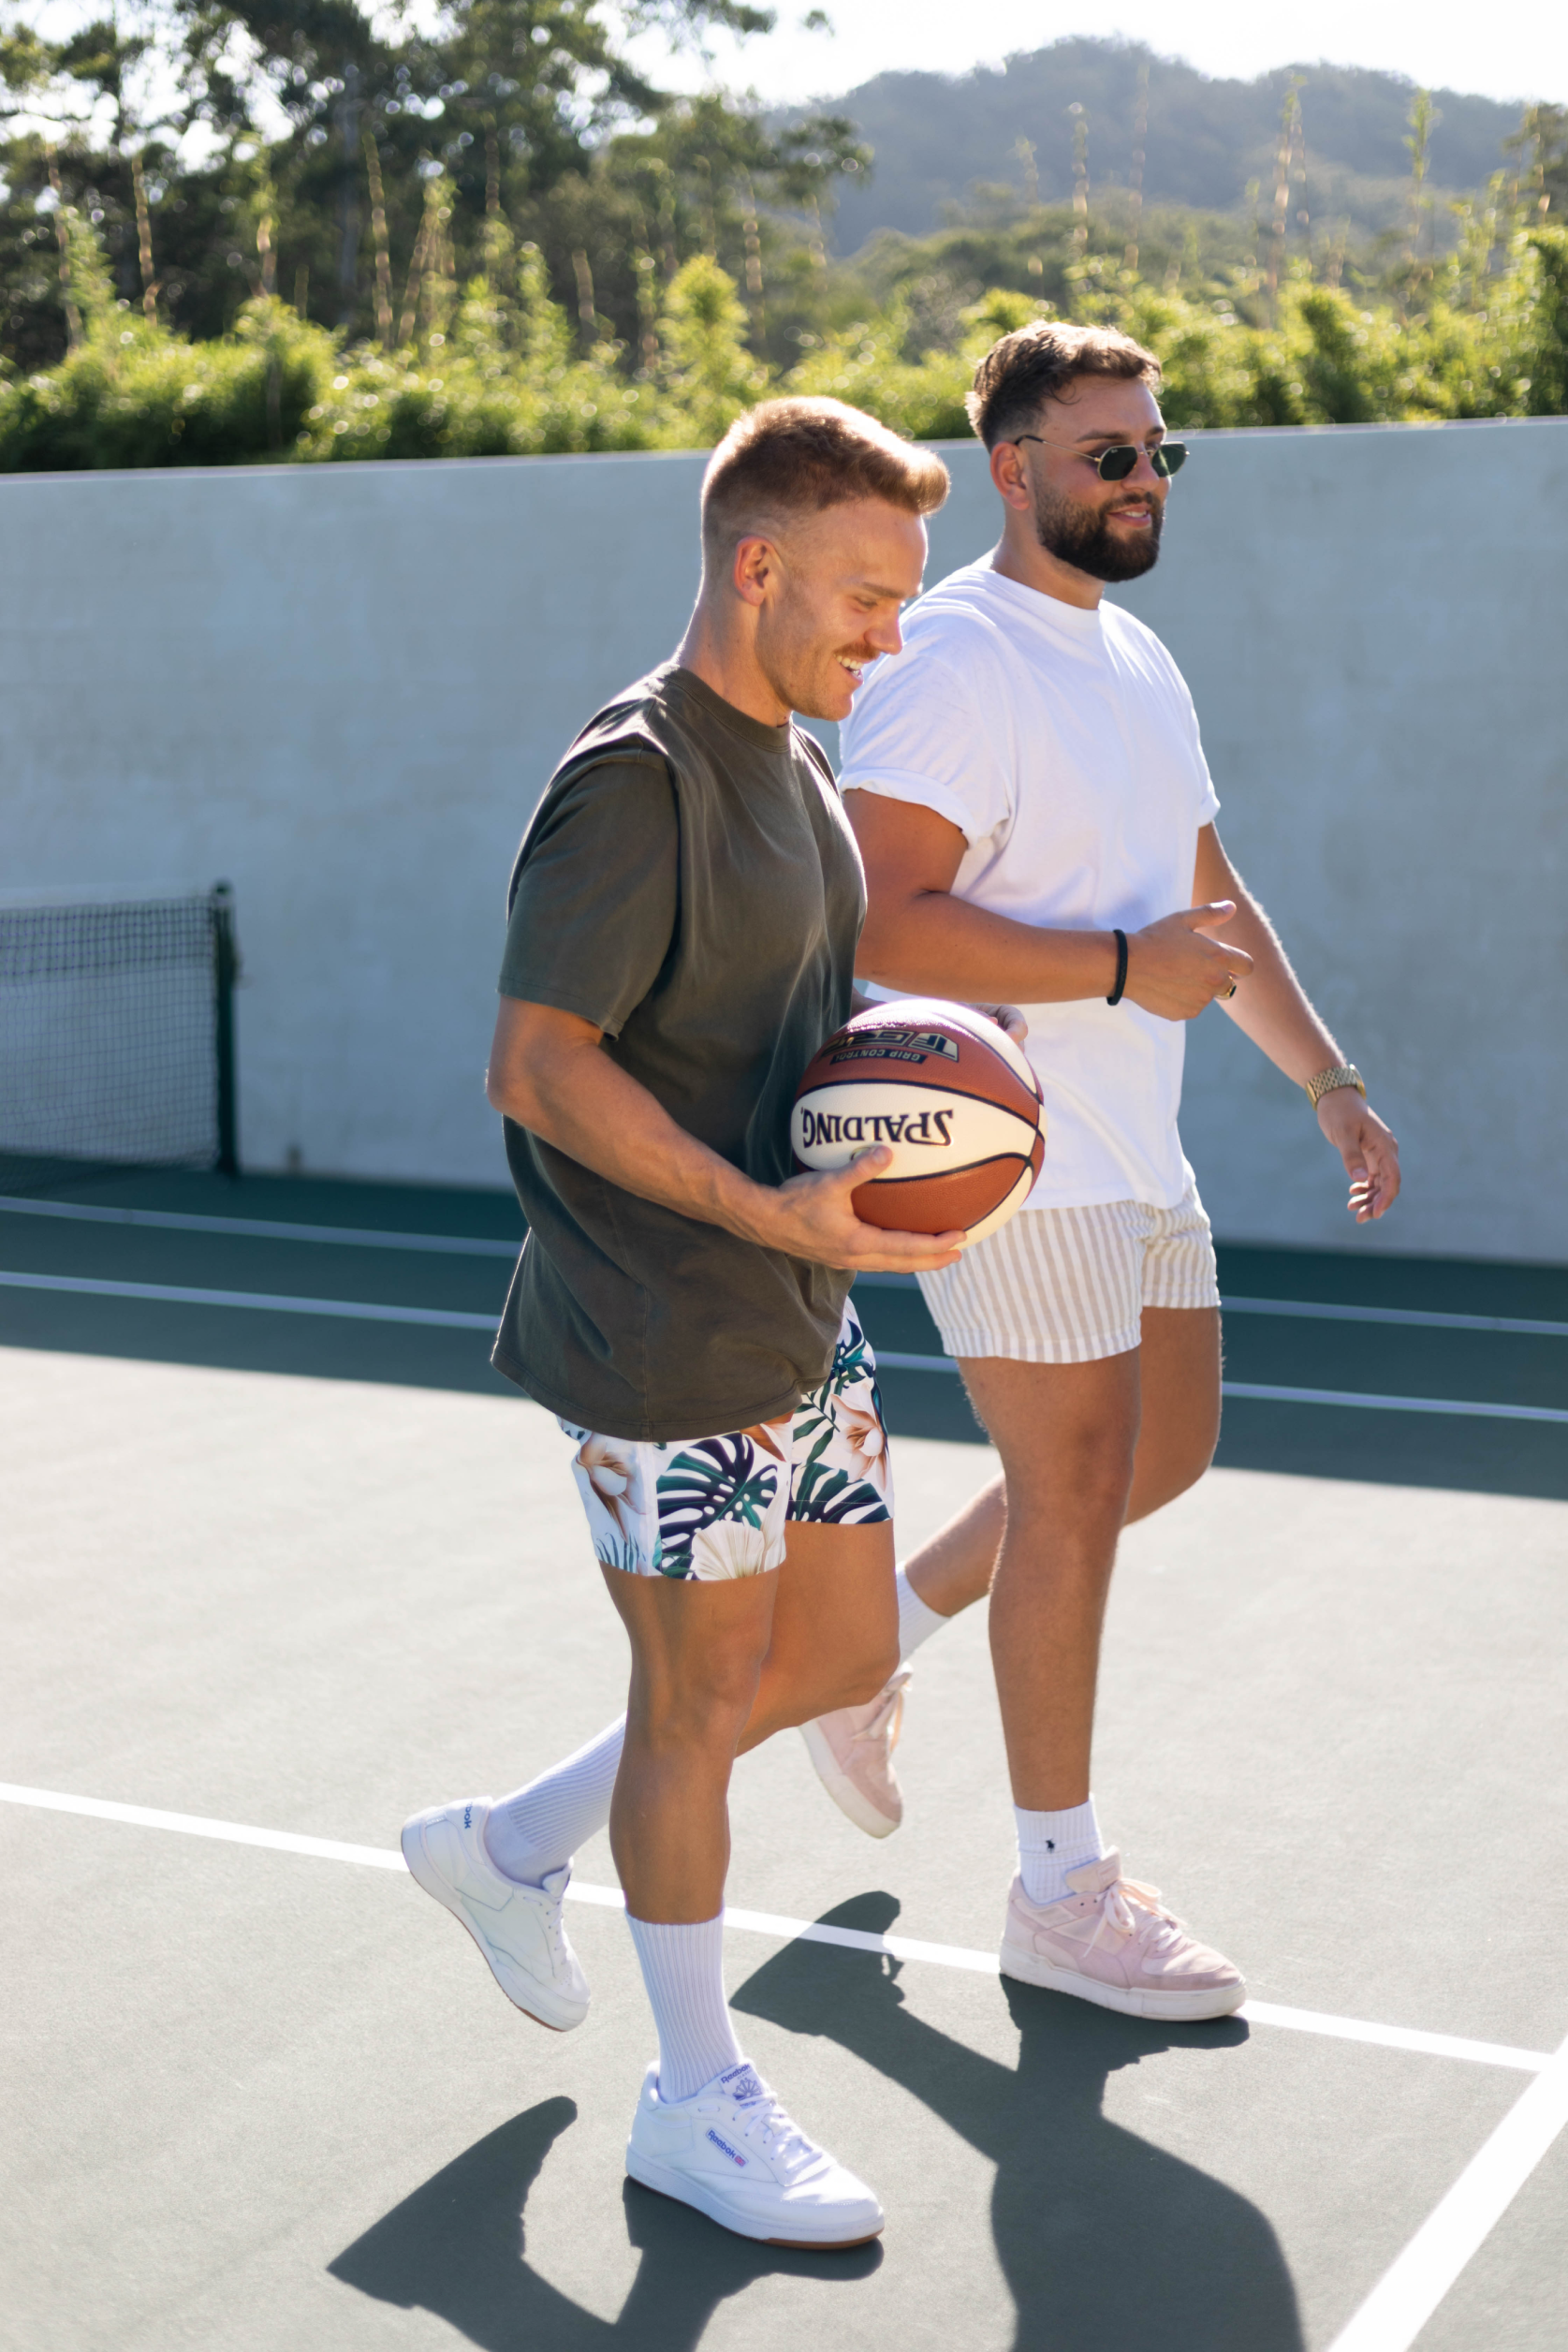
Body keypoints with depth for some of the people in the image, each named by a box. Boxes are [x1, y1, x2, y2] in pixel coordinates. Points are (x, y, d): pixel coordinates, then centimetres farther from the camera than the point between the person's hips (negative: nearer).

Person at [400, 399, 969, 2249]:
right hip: (658, 1344, -9)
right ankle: (698, 2101, 20)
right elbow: (539, 1066, -22)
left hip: (799, 1325, 9)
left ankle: (510, 1848, 32)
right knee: (704, 1687, 2)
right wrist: (768, 1211, -29)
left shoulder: (796, 769, 12)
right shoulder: (635, 779, -17)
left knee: (845, 1650, 15)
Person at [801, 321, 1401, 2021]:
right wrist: (1126, 966, -23)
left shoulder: (1140, 664, 14)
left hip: (1139, 1160, 9)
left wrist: (1326, 1077, 17)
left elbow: (1209, 896, 22)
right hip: (1014, 1164, -9)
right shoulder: (951, 659, -15)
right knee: (1074, 1496, -2)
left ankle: (871, 1638, 32)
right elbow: (880, 923, -24)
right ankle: (1061, 1897, 13)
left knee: (1164, 1455, 16)